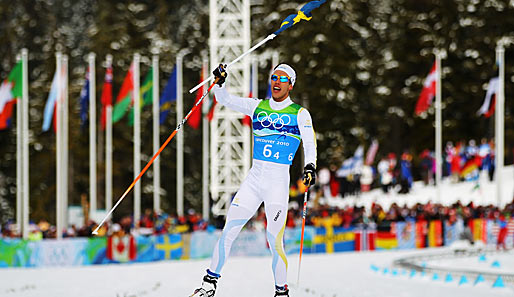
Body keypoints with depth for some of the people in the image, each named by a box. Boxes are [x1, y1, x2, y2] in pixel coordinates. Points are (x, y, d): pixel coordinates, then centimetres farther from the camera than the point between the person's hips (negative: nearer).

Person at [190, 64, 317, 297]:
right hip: (254, 179, 3)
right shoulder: (257, 107, 12)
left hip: (279, 183, -3)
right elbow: (225, 100, 11)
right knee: (228, 232, -3)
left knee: (275, 242, -8)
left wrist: (310, 166, -25)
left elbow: (309, 143, -6)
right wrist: (219, 83, -9)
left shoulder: (300, 114, 2)